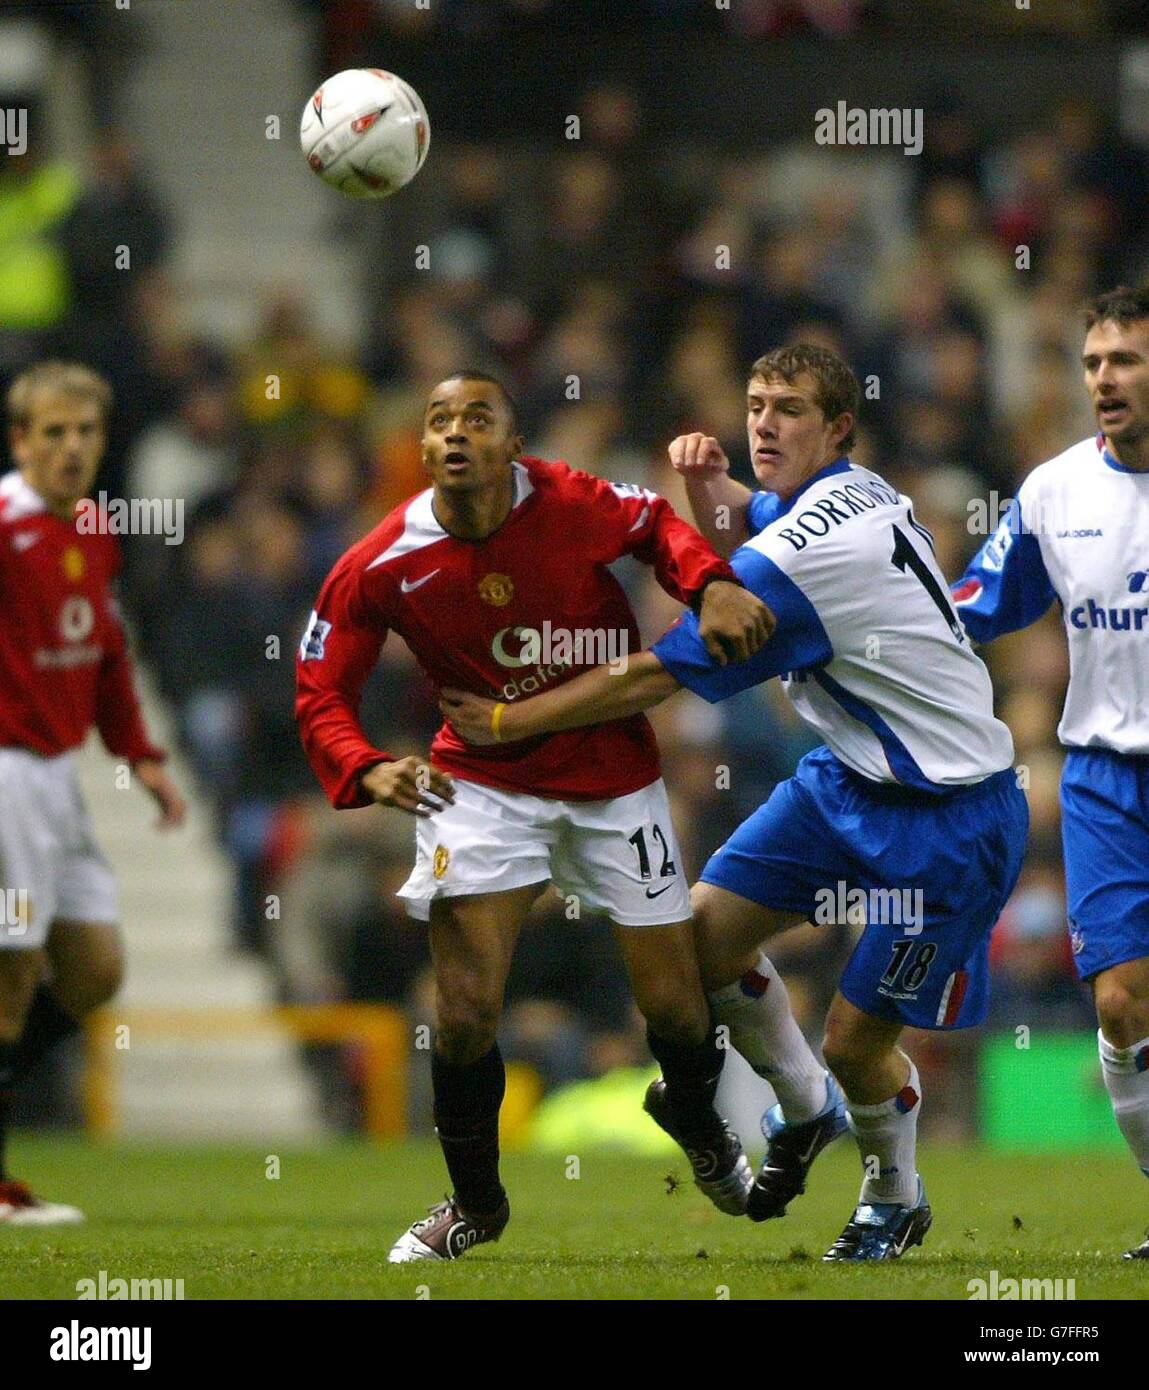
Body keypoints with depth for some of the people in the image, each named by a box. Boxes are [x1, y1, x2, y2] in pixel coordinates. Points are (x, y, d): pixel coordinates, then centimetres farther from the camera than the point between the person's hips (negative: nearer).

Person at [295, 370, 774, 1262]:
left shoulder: (571, 505, -17)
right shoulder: (385, 568, -17)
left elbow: (655, 525, 4)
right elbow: (321, 695, -10)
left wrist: (712, 584, -15)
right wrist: (369, 771, -29)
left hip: (614, 778, 1)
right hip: (483, 780, -1)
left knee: (675, 1005, 5)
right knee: (466, 1006, -12)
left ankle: (697, 1123, 42)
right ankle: (474, 1204, 14)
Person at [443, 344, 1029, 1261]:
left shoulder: (807, 552, -27)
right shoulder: (854, 492, 1)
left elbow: (654, 677, -22)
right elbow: (741, 541, 26)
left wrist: (505, 721, -12)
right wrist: (711, 486, 1)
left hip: (946, 820, -9)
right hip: (851, 775, 9)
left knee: (856, 1041, -3)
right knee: (708, 930, 4)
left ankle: (896, 1201, 26)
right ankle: (805, 1113, 26)